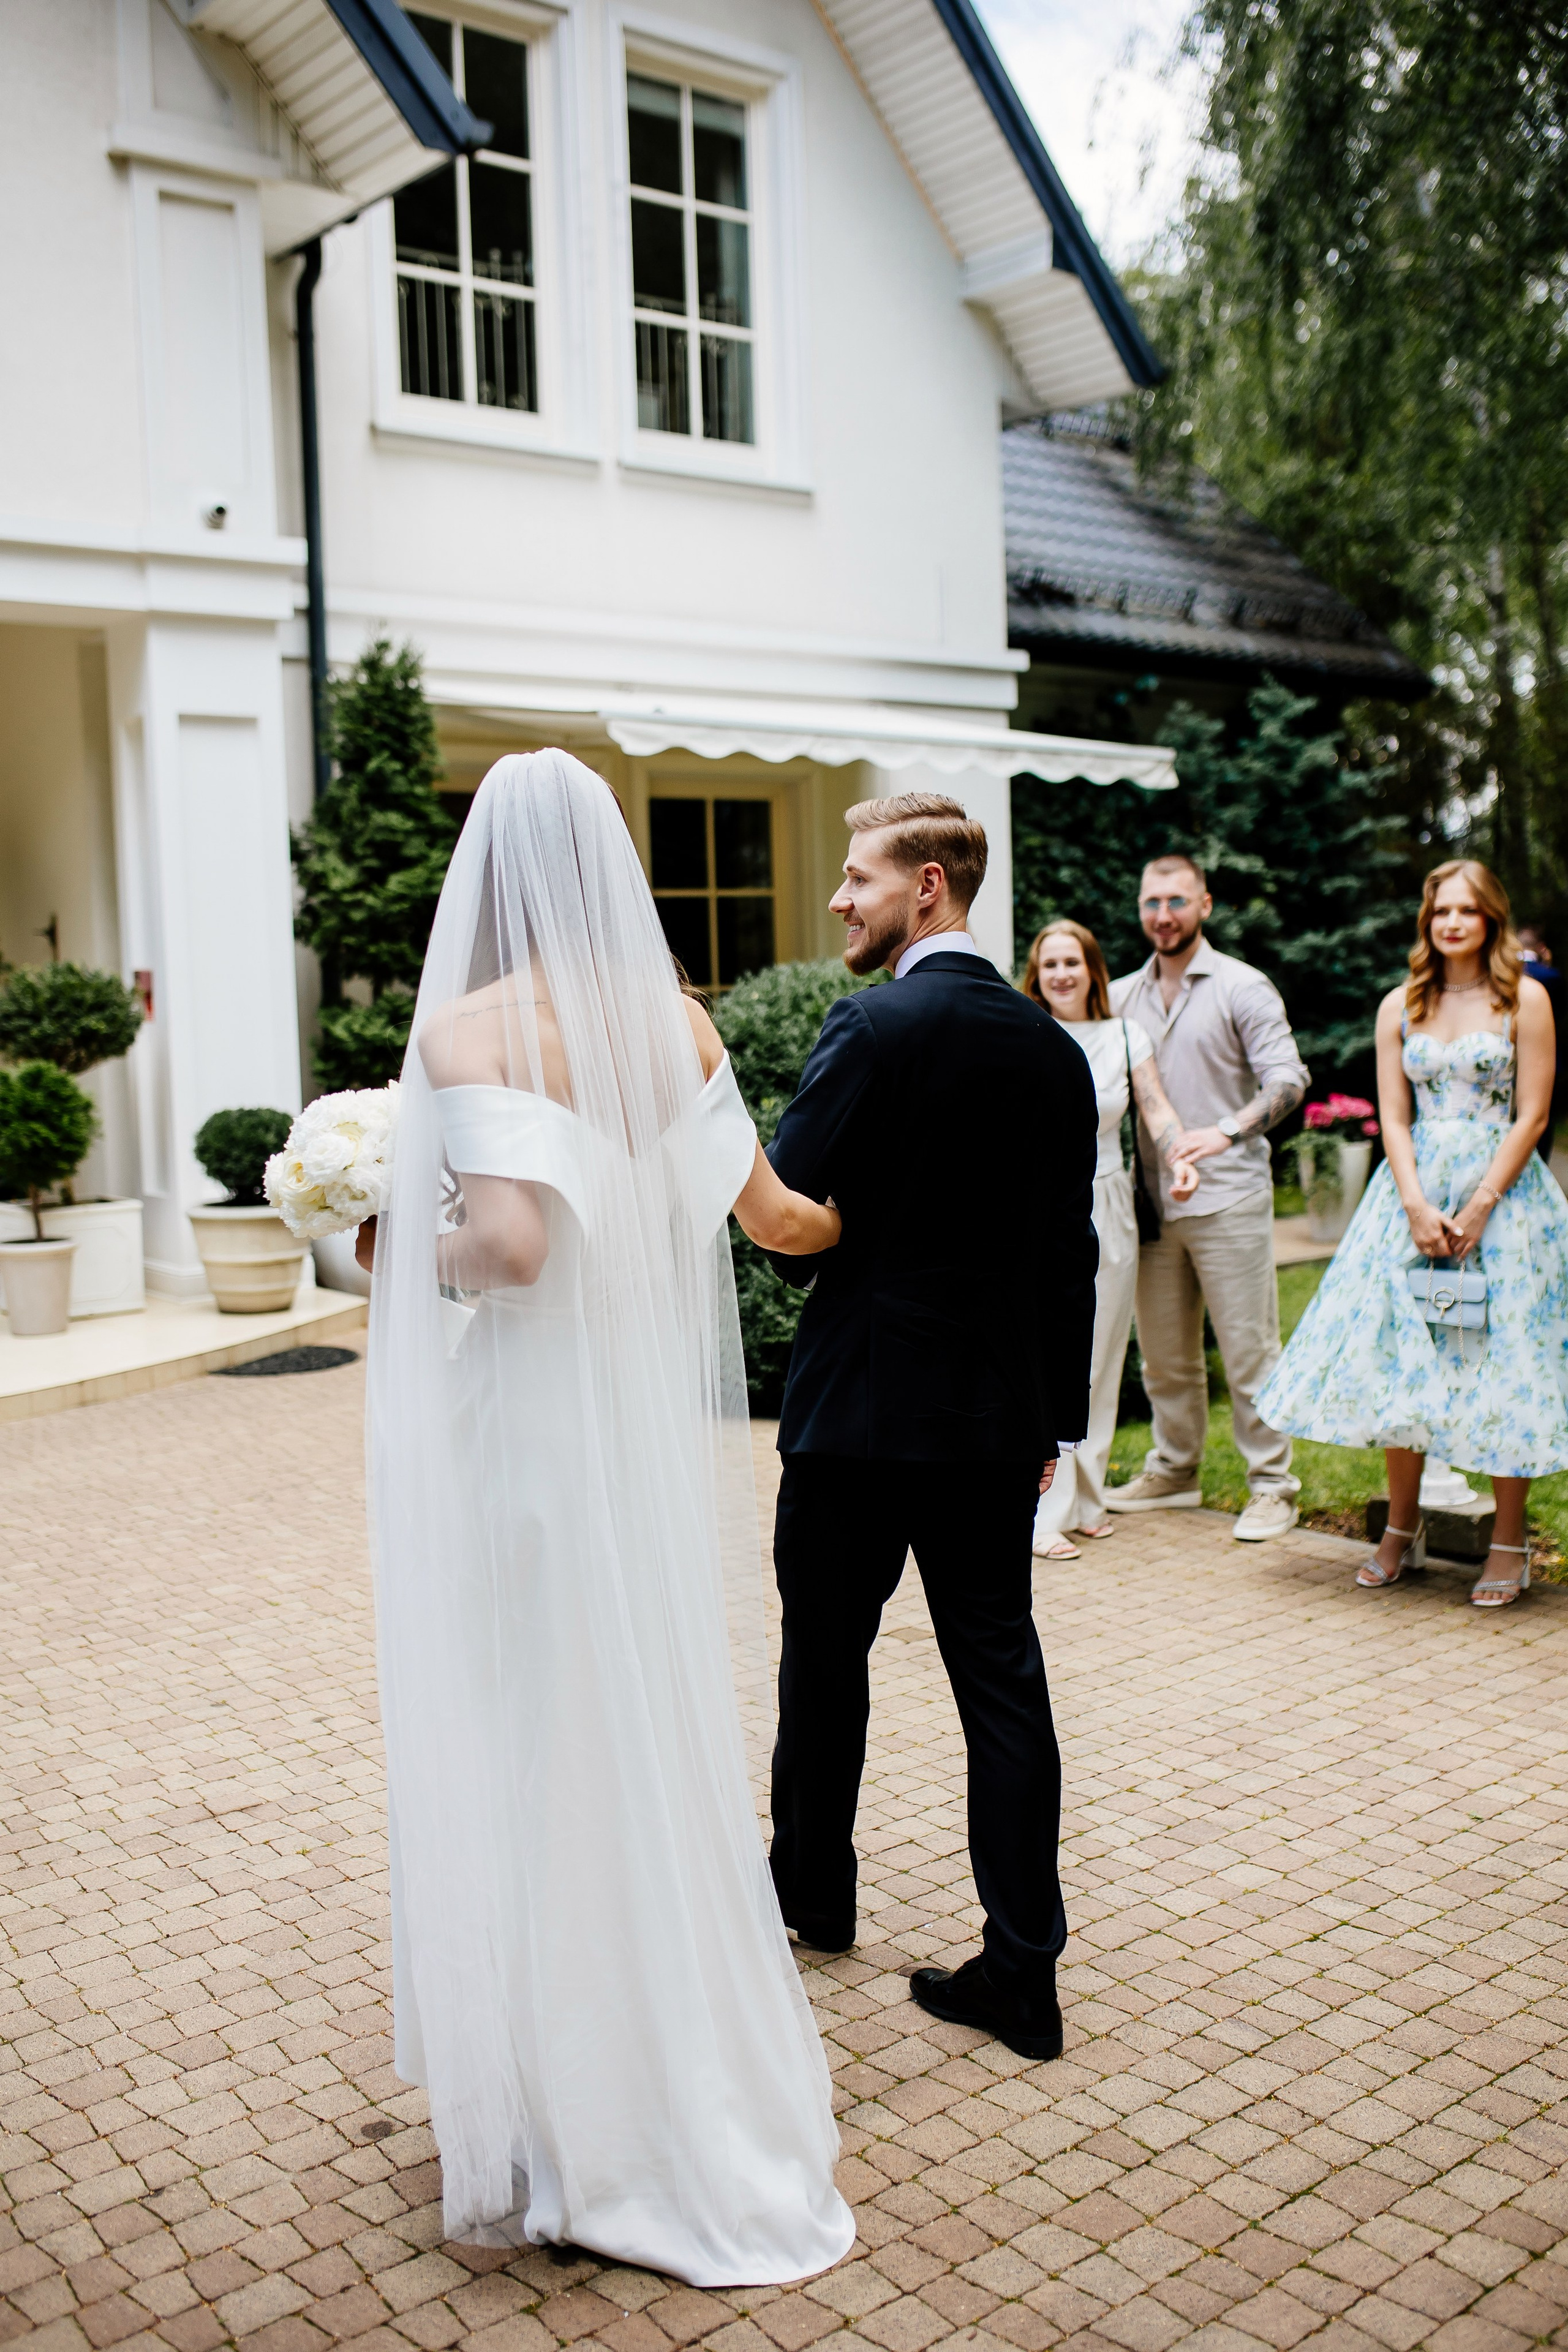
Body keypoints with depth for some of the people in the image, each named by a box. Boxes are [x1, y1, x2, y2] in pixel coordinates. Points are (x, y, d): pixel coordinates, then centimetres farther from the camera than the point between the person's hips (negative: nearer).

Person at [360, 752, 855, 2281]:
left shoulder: (467, 1029, -14)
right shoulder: (675, 1022, 3)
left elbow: (512, 1240, -25)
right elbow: (769, 1215, 9)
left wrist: (418, 1252, -5)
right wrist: (850, 1225, 30)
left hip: (518, 1428, -5)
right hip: (655, 1419, 6)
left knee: (529, 1762, 7)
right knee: (659, 1748, 18)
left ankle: (568, 2123, 20)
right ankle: (699, 2082, 34)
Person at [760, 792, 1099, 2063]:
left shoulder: (873, 1029, -14)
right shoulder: (1054, 1046, 5)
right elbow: (1069, 1249, 9)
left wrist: (813, 1265, 9)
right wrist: (1056, 1417, 15)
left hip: (863, 1406, -5)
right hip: (1002, 1416, 5)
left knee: (825, 1657, 15)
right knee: (1001, 1676, 8)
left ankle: (814, 1887, 35)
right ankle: (1025, 1968, 12)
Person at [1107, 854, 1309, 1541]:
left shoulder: (1243, 988, -2)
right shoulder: (1122, 996, 13)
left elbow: (1288, 1078, -10)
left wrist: (1228, 1131, -25)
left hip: (1227, 1199, -5)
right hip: (1152, 1201, 5)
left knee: (1249, 1349, -1)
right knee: (1164, 1352, 12)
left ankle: (1272, 1488, 8)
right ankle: (1173, 1471, 27)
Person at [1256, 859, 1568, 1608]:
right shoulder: (1399, 1006, 9)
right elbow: (1393, 1116, 4)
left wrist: (1478, 1208, -13)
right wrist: (1417, 1206, -10)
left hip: (1502, 1192, -3)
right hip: (1415, 1192, 3)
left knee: (1502, 1364, -2)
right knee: (1397, 1356, 3)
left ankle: (1508, 1545, 8)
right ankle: (1401, 1529, 17)